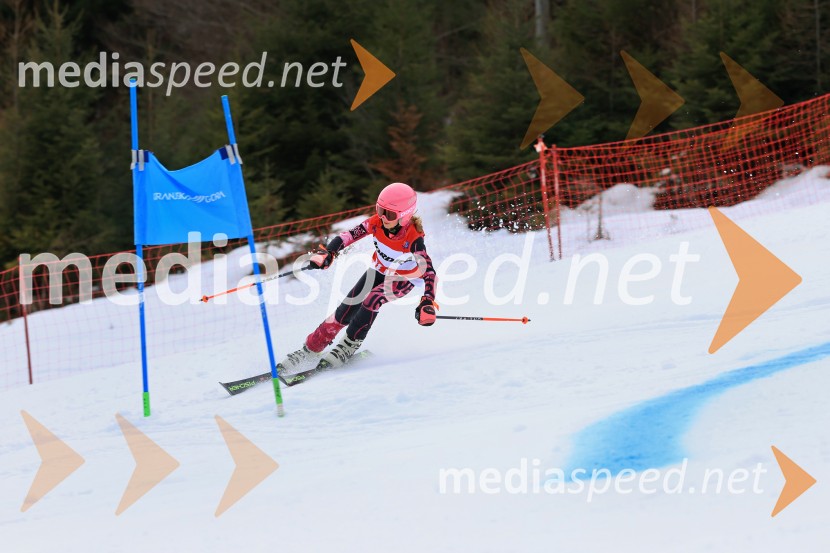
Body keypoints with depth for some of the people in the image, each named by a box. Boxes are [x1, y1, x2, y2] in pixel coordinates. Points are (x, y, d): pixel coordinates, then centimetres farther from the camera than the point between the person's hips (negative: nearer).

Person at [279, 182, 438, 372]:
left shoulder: (413, 238, -34)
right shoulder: (377, 222, -23)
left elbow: (429, 272, -37)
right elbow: (349, 235, -17)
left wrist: (427, 304, -49)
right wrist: (327, 253, -33)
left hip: (404, 280, -4)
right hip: (379, 271, 4)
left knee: (372, 299, -31)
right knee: (345, 310, -6)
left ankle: (350, 345, -15)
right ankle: (311, 350, 5)